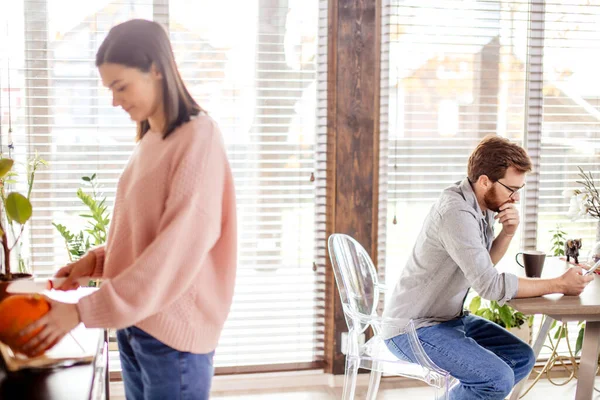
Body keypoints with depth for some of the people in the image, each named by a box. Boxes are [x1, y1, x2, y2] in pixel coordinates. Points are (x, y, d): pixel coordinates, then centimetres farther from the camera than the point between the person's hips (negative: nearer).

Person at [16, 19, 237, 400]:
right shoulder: (150, 140, 9)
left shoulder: (199, 136, -14)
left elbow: (178, 250, -22)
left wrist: (84, 311, -22)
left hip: (172, 330, -7)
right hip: (133, 324, 7)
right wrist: (99, 259, 0)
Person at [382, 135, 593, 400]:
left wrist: (508, 232, -7)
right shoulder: (456, 213, -26)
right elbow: (490, 286, -26)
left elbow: (482, 267, 11)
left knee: (522, 358, 10)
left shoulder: (481, 205, 4)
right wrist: (560, 285, -18)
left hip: (449, 318, 10)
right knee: (498, 378, -23)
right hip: (413, 328, -10)